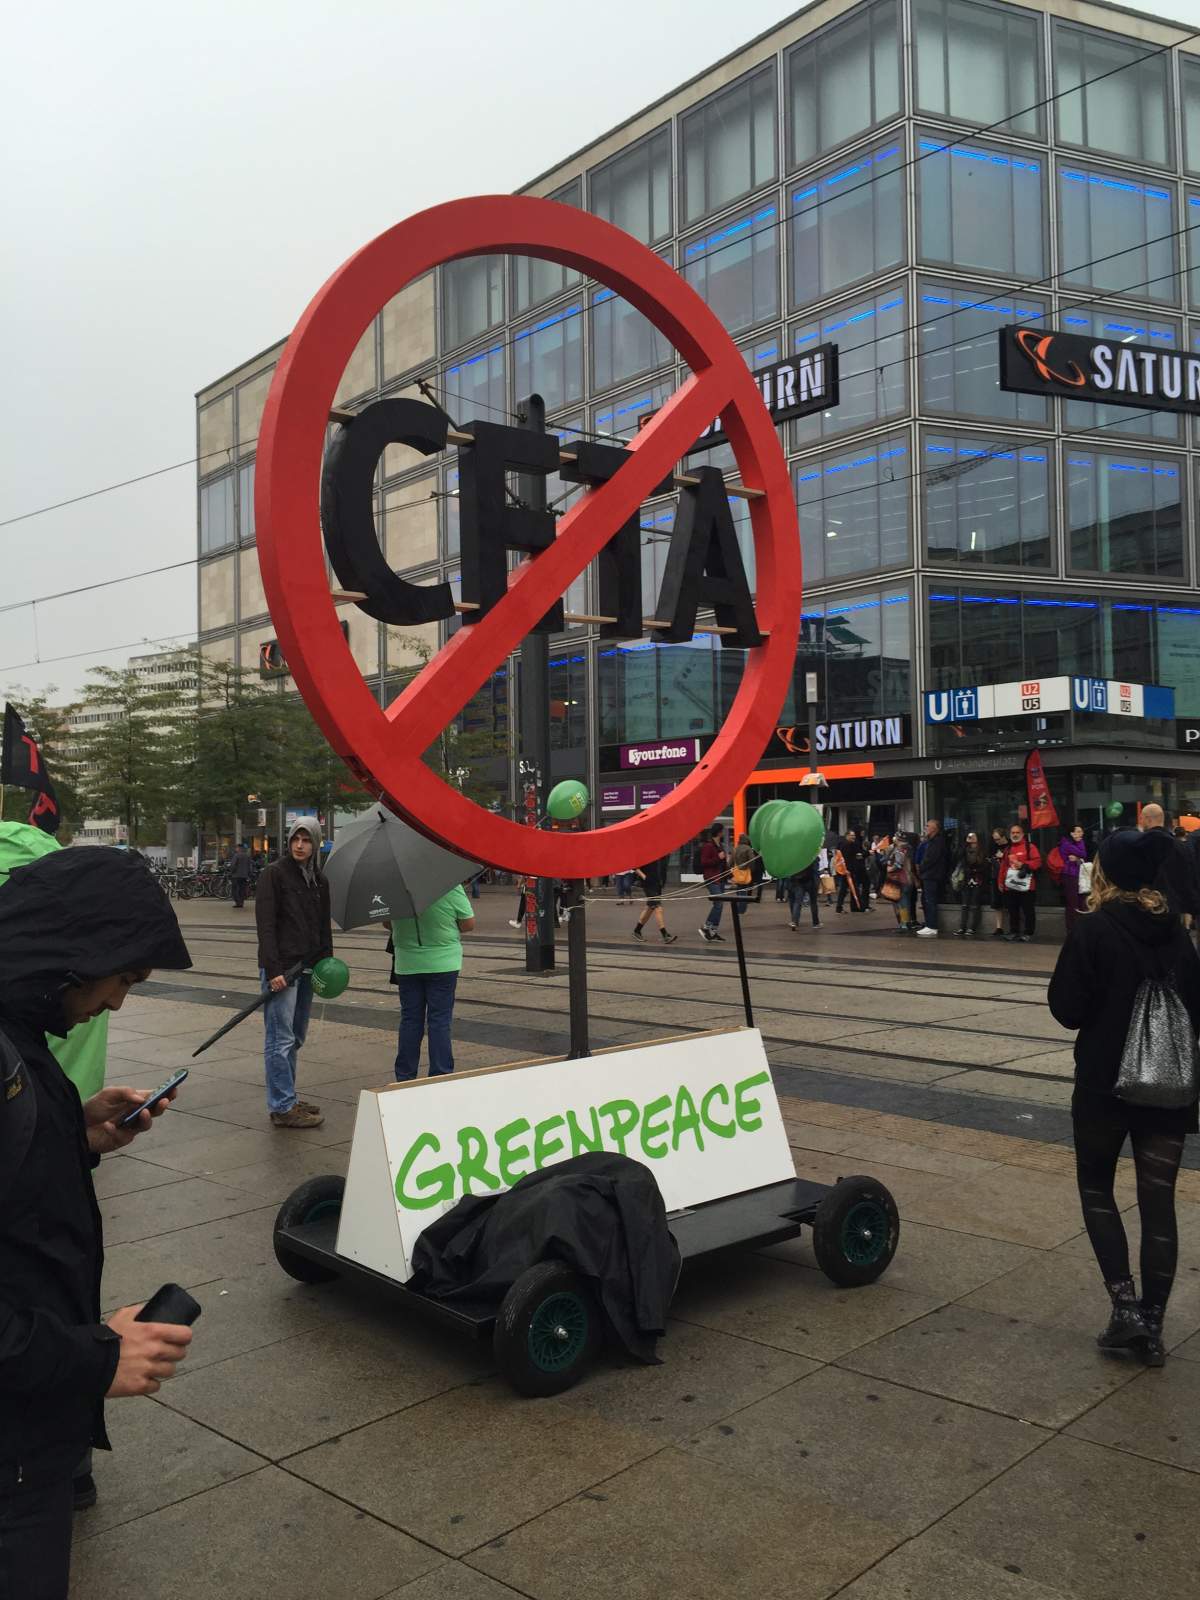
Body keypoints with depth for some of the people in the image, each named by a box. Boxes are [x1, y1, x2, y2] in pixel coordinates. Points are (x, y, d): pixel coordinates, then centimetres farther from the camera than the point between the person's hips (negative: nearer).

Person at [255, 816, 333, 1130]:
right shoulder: (275, 874, -7)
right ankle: (283, 1107, -3)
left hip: (307, 967, 7)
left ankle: (288, 1098, 21)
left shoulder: (319, 880, 14)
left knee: (295, 1037, 13)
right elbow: (265, 924, -13)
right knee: (281, 1038, -6)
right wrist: (273, 969, -19)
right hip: (281, 967, -7)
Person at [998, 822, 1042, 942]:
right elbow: (1003, 866, 16)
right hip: (1010, 886, 5)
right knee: (1013, 911, 10)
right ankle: (1014, 932, 19)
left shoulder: (1030, 846, -2)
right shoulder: (1008, 848, 16)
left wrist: (1024, 865, -21)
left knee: (1028, 911, 0)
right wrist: (1001, 882, 13)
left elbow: (1037, 861, -10)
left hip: (1026, 886, -5)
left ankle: (1028, 933, 7)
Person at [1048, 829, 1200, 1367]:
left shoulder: (1094, 929, -14)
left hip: (1106, 1083, -4)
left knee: (1096, 1187, 15)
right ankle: (1151, 1328, 16)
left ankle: (1125, 1306, 4)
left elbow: (1067, 1009, -13)